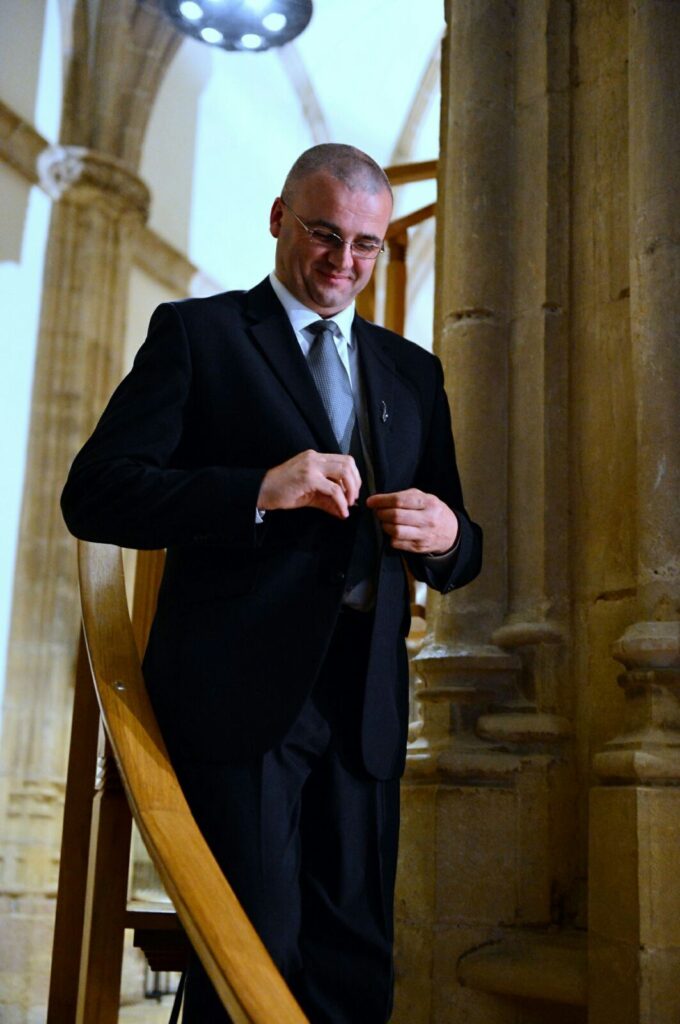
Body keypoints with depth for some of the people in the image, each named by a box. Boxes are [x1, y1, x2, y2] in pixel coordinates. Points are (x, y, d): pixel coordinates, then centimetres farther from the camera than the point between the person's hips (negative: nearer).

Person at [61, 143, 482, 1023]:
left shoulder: (412, 371, 20)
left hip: (365, 702, 5)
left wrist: (446, 537, -5)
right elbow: (93, 493, -5)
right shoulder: (196, 332, 6)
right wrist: (257, 490, -18)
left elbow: (454, 549, 20)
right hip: (241, 688, -4)